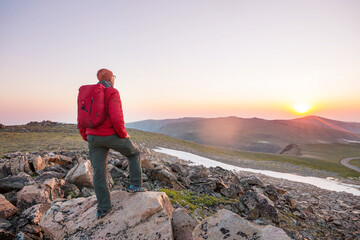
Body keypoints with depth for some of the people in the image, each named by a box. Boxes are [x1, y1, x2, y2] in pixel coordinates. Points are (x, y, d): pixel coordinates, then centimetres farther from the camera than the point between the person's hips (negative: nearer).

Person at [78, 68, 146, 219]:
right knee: (134, 153, 19)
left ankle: (103, 208, 14)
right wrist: (124, 134, -8)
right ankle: (135, 185, 16)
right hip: (112, 136, -5)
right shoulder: (112, 93, -11)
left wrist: (87, 139, 19)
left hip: (94, 138, 6)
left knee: (99, 172, 8)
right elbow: (116, 117, -24)